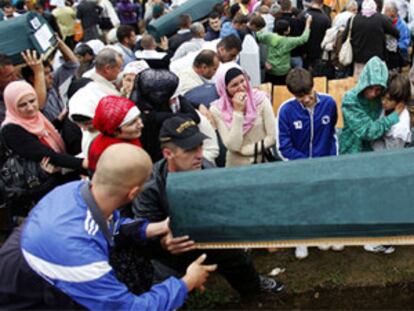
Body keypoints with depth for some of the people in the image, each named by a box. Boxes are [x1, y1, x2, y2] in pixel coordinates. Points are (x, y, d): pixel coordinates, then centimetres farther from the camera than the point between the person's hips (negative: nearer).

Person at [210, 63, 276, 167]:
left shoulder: (260, 99, -4)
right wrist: (238, 112, -16)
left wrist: (245, 149, -8)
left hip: (265, 161, 0)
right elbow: (233, 146, -13)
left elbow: (272, 137, -4)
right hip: (237, 165, 0)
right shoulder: (217, 110, -7)